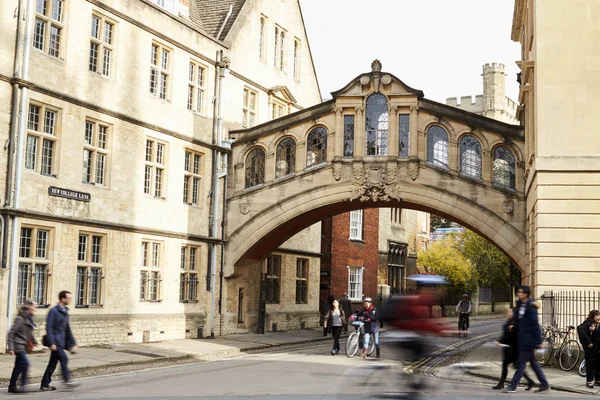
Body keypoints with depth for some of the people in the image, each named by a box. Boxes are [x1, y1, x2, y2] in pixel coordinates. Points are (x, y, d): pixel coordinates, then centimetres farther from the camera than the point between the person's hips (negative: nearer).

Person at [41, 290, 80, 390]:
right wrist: (51, 343, -22)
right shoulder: (53, 311, -10)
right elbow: (49, 327, -16)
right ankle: (67, 380, -11)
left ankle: (45, 384, 13)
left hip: (61, 341, 8)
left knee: (53, 363, 8)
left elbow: (68, 329, 20)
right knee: (64, 358, -14)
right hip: (55, 341, -8)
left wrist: (73, 343, 17)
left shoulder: (65, 311, 15)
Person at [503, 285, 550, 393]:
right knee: (533, 363, 14)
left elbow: (535, 325, -17)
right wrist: (514, 326, 6)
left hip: (528, 339, -9)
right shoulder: (519, 304, 11)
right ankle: (545, 385, 21)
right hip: (522, 339, 9)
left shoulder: (531, 307, -15)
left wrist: (538, 341, -18)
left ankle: (513, 386, 0)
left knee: (521, 363, -4)